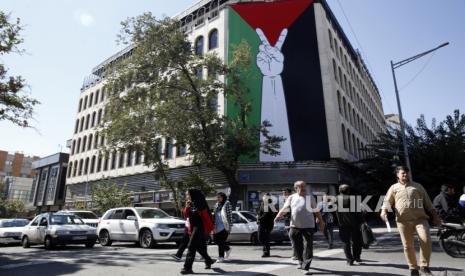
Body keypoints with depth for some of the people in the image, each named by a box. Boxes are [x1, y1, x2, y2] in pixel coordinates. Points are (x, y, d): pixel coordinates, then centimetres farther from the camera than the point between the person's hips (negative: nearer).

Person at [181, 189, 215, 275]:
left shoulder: (200, 205, -14)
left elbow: (207, 217, -12)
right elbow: (186, 216, 9)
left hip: (200, 228, -8)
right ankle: (208, 261, 37)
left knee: (191, 247, -12)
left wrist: (211, 228, -9)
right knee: (199, 247, 18)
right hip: (193, 228, 8)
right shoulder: (190, 205, 8)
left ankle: (187, 267, -7)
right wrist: (187, 207, -7)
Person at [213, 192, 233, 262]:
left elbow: (230, 215, -9)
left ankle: (221, 257, 12)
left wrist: (230, 226, -13)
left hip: (224, 226, -7)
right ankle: (227, 249, 28)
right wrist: (214, 226, 13)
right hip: (218, 227, 7)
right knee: (215, 240, 6)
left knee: (221, 241, -6)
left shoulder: (227, 204, -7)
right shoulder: (216, 205, 12)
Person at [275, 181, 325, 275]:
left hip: (308, 226, -2)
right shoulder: (291, 198, 5)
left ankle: (306, 267, 0)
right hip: (295, 226, 2)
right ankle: (301, 262, 36)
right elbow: (285, 209, -1)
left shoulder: (310, 198, 2)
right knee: (297, 246, 14)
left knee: (309, 246, -6)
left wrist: (321, 222, 8)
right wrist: (278, 216, -18)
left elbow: (316, 211, 8)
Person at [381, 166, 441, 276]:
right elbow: (387, 201, 5)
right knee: (407, 245, 1)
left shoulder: (418, 186, 17)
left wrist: (435, 216, 12)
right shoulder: (394, 187, 14)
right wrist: (384, 210, -14)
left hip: (420, 218, 0)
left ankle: (424, 267, -2)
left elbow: (427, 202, 18)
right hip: (403, 220, 0)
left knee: (426, 240, -18)